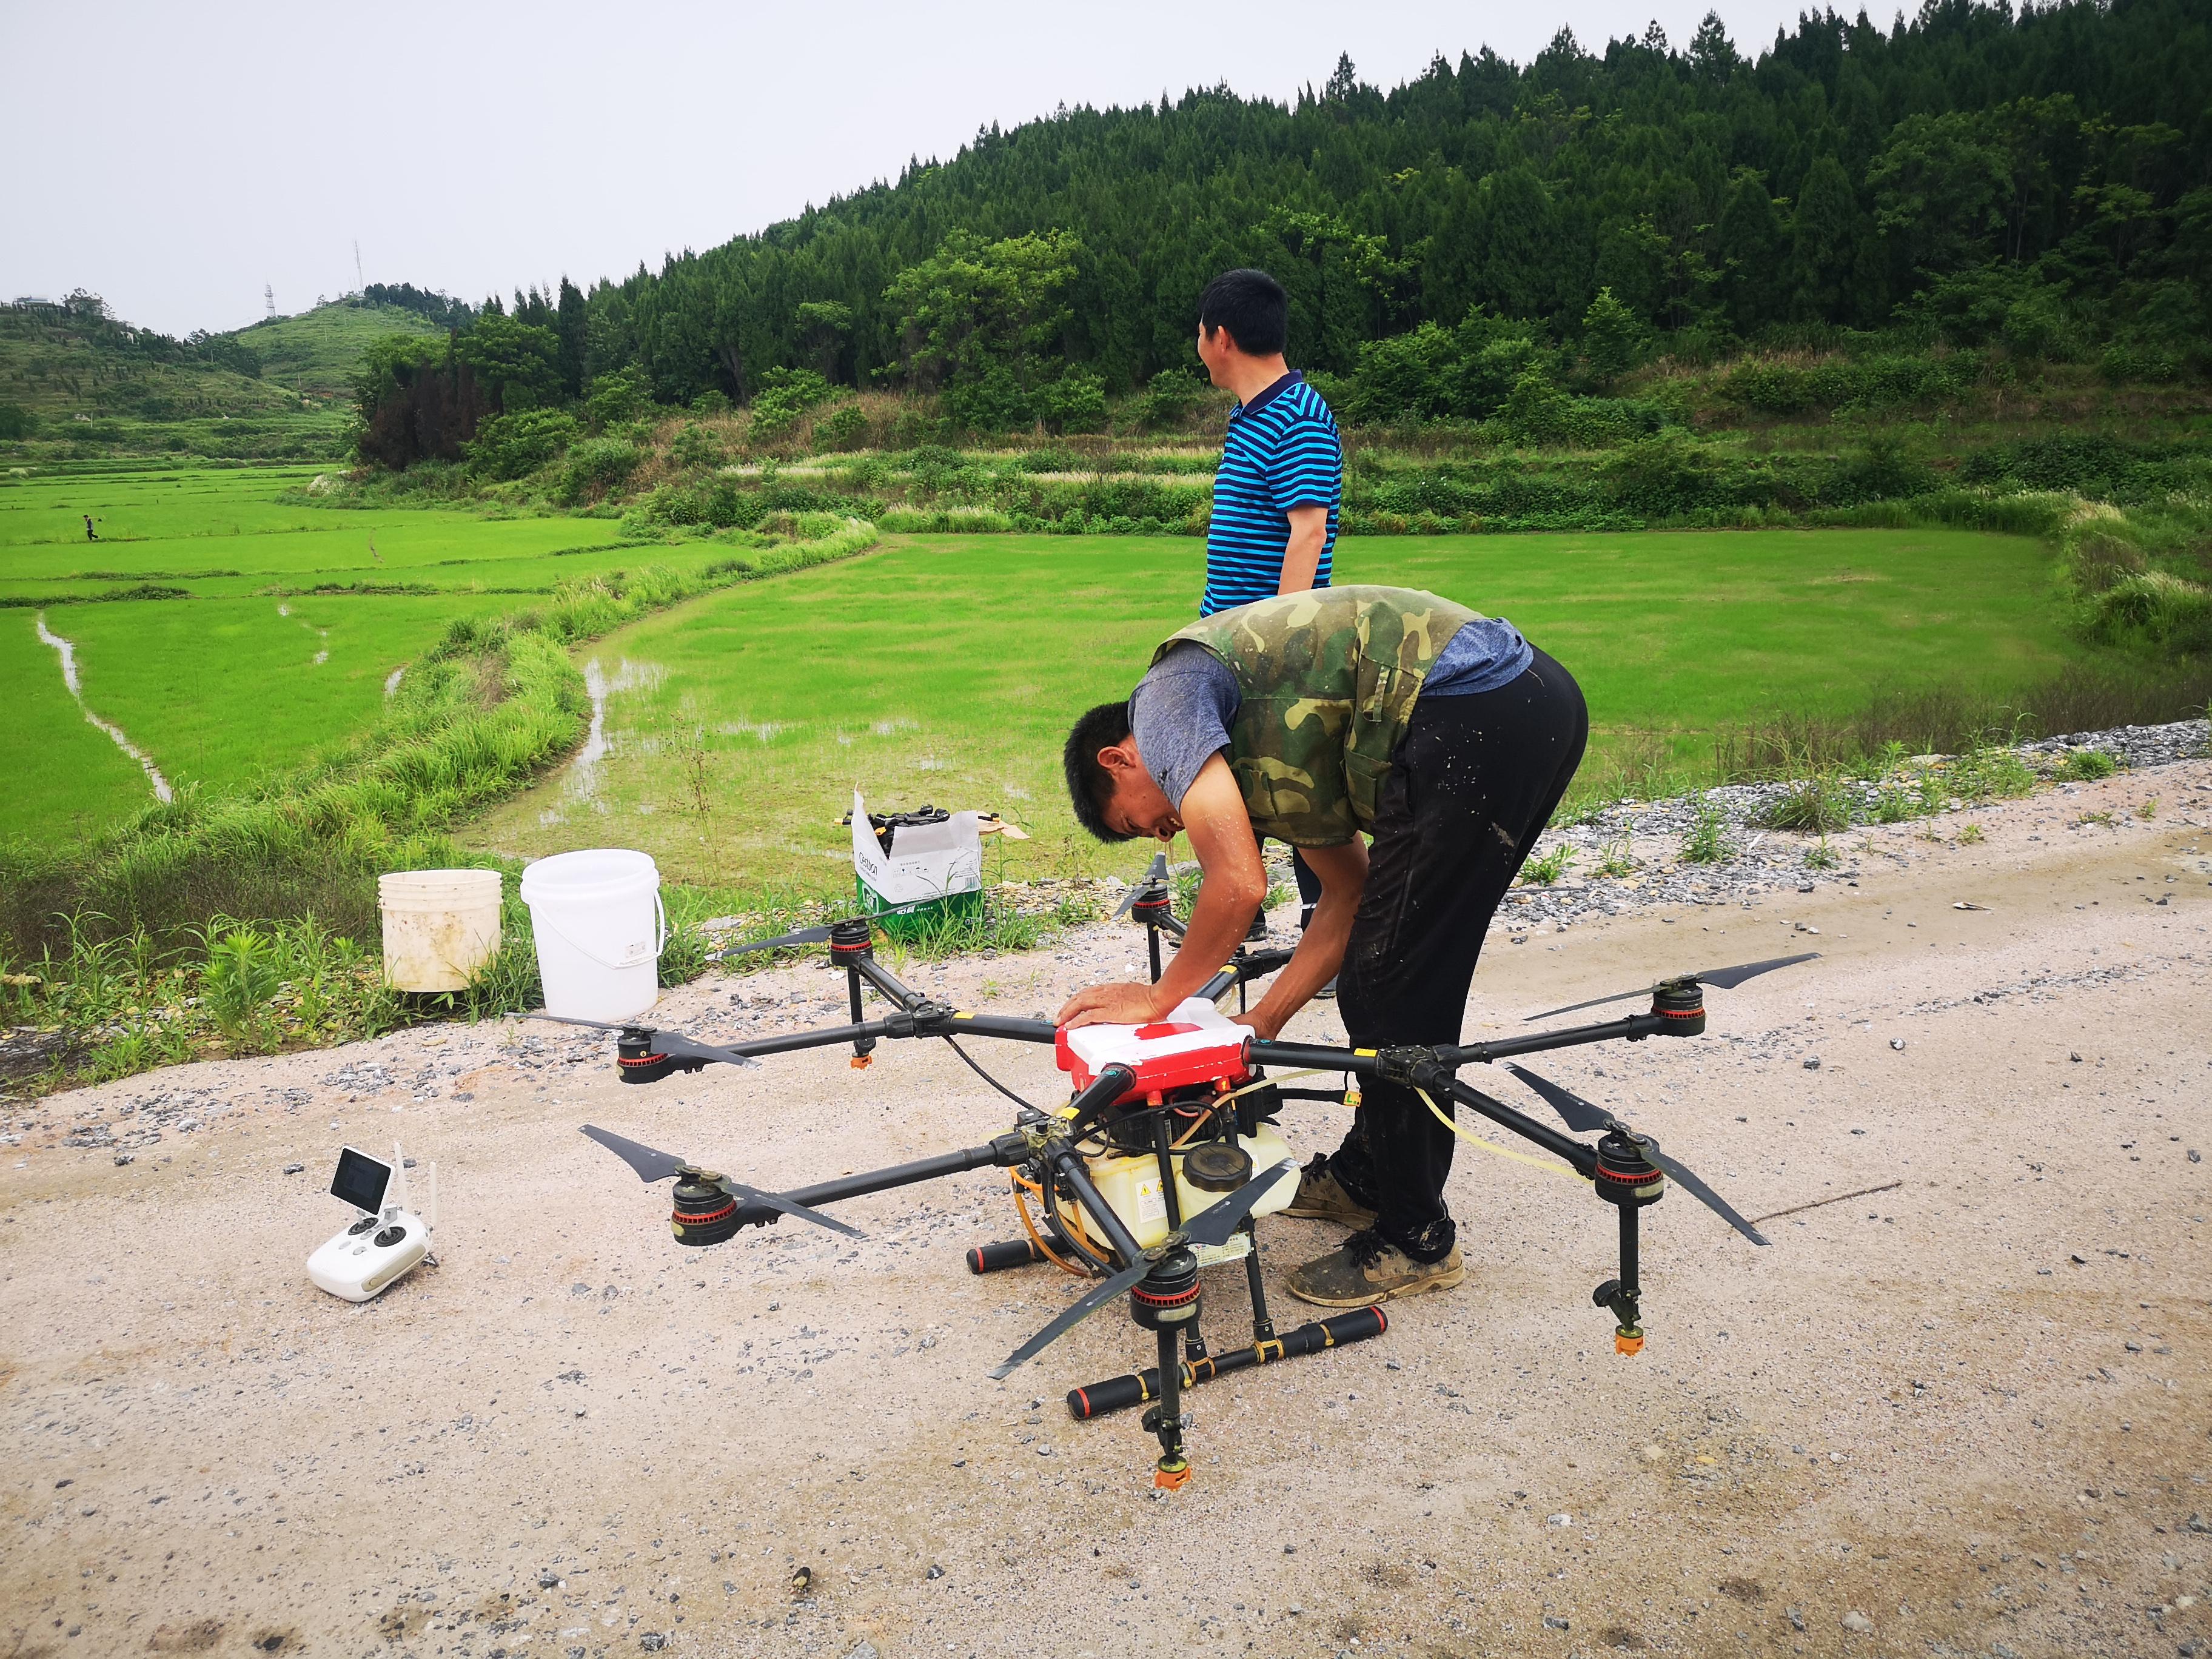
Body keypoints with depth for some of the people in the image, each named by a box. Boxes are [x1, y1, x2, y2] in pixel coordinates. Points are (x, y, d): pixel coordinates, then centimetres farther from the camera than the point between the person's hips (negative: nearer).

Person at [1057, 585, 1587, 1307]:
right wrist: (1262, 1021, 22)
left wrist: (1159, 999, 5)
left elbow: (1239, 884, -10)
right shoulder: (1252, 755, 26)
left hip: (1474, 719, -10)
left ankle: (1415, 1240, 16)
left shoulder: (1164, 696, 1)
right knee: (1389, 978, 21)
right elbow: (1350, 894, 23)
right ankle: (1364, 1175, 37)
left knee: (1394, 993, 1)